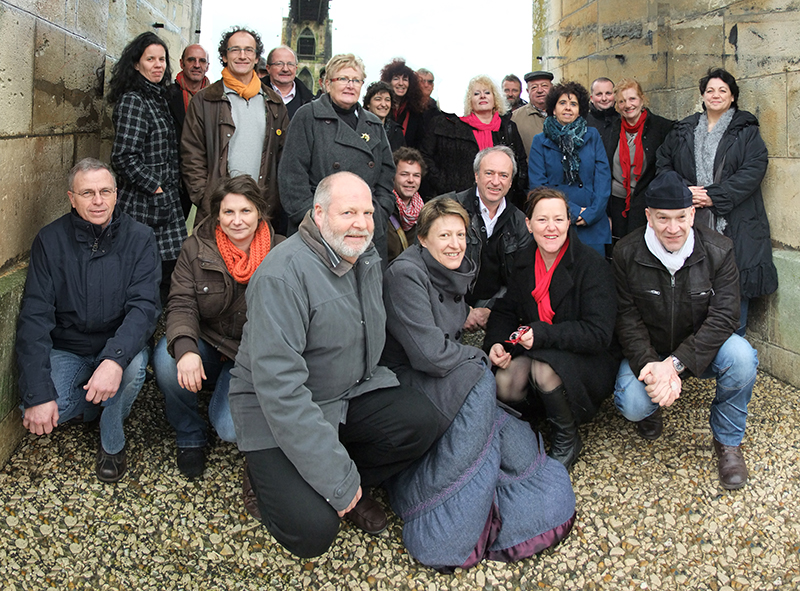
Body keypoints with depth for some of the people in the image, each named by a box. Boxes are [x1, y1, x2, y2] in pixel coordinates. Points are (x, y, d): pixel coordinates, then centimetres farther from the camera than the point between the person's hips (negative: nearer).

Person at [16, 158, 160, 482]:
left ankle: (112, 442, -3)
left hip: (118, 345, 0)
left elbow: (144, 306, -19)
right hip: (65, 349, 1)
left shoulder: (139, 238, -9)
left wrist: (115, 358, -40)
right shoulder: (51, 240, -7)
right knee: (37, 415, -26)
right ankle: (91, 402, 11)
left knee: (133, 366, -35)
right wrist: (38, 394, -23)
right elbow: (35, 316, -13)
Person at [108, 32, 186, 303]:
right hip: (144, 204, -8)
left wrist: (174, 185, 14)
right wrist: (156, 188, -14)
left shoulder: (159, 97, 16)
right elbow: (124, 157, -19)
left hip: (167, 199, 8)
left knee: (171, 266, 7)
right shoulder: (132, 100, -11)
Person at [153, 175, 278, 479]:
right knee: (166, 360, -32)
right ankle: (190, 437, -2)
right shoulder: (196, 249, -4)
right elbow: (181, 304, -13)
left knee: (233, 428, -23)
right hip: (206, 344, 2)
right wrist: (185, 349, -34)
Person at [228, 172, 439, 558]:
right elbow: (280, 386, -29)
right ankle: (271, 474, 11)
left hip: (350, 392, 7)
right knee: (313, 531, -20)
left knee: (420, 421, -18)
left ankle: (352, 489, 4)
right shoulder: (283, 275, -24)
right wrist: (337, 478, -28)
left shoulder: (367, 258, 2)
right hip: (276, 411, -7)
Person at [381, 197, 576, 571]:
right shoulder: (406, 274, -18)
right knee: (478, 379, -32)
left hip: (448, 382, 8)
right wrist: (477, 358, -8)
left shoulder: (454, 273, 9)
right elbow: (428, 352, -23)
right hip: (406, 384, -8)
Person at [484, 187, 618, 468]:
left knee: (545, 369, -35)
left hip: (588, 357, -4)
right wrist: (496, 343, -11)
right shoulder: (524, 261, 2)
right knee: (504, 383, -26)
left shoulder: (592, 265, -16)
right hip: (536, 351, 4)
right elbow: (505, 309, 10)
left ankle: (567, 441, -9)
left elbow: (599, 333, -22)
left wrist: (542, 334, -29)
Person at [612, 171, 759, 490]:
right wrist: (651, 364, -31)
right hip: (648, 352, -1)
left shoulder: (719, 250, -14)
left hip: (701, 348, 1)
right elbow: (627, 319, -13)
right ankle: (650, 409, 15)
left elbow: (723, 317, -19)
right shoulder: (626, 253, -13)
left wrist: (676, 363, -31)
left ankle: (728, 440, -4)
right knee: (632, 405, -28)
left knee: (741, 356, -31)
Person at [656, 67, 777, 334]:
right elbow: (663, 163, 11)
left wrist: (714, 196, -14)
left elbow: (753, 170, -6)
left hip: (733, 224, -2)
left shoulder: (746, 130, 6)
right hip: (691, 222, 2)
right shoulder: (685, 130, 15)